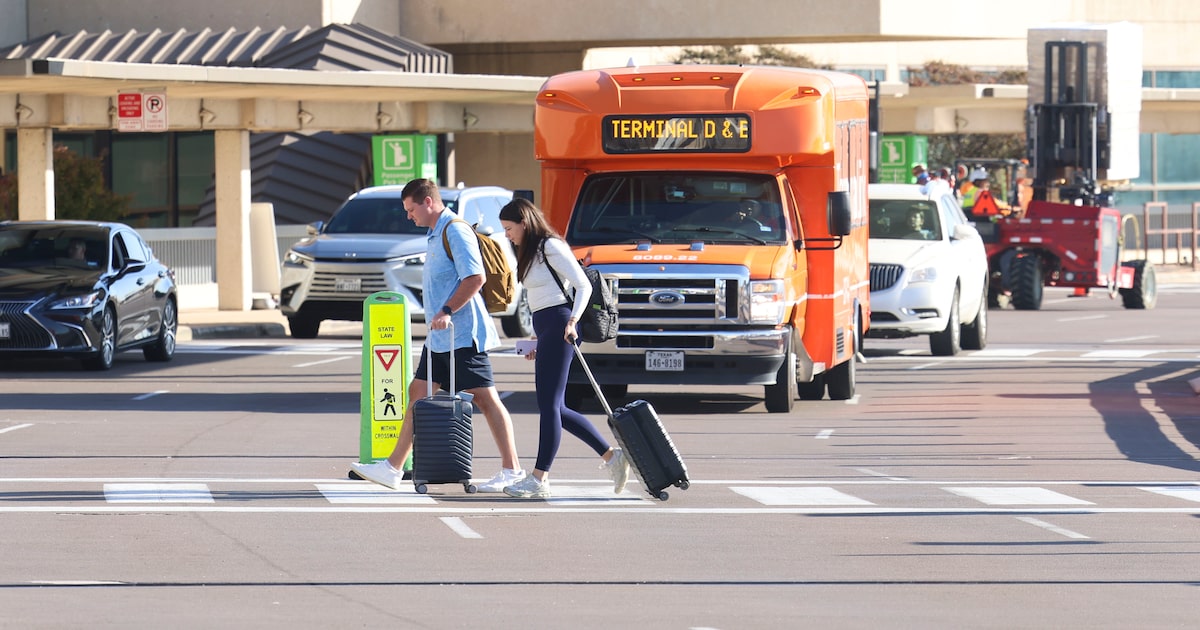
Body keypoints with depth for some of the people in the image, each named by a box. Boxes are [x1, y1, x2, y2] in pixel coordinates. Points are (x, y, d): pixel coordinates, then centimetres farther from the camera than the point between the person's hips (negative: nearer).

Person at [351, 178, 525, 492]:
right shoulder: (435, 234, 18)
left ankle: (512, 470, -6)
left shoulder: (456, 231, -13)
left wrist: (447, 311, -24)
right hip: (440, 337, 11)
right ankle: (392, 469, 12)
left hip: (463, 336, -11)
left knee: (485, 399, -8)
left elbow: (475, 277, -22)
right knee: (418, 394, 9)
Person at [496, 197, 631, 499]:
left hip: (558, 326, -10)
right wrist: (537, 342, 22)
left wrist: (572, 321, -26)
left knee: (549, 404, -10)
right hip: (546, 330, 10)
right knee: (555, 408, 7)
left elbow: (583, 286, -13)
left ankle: (539, 479, -12)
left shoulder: (551, 247, -8)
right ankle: (612, 456, 10)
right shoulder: (531, 252, 21)